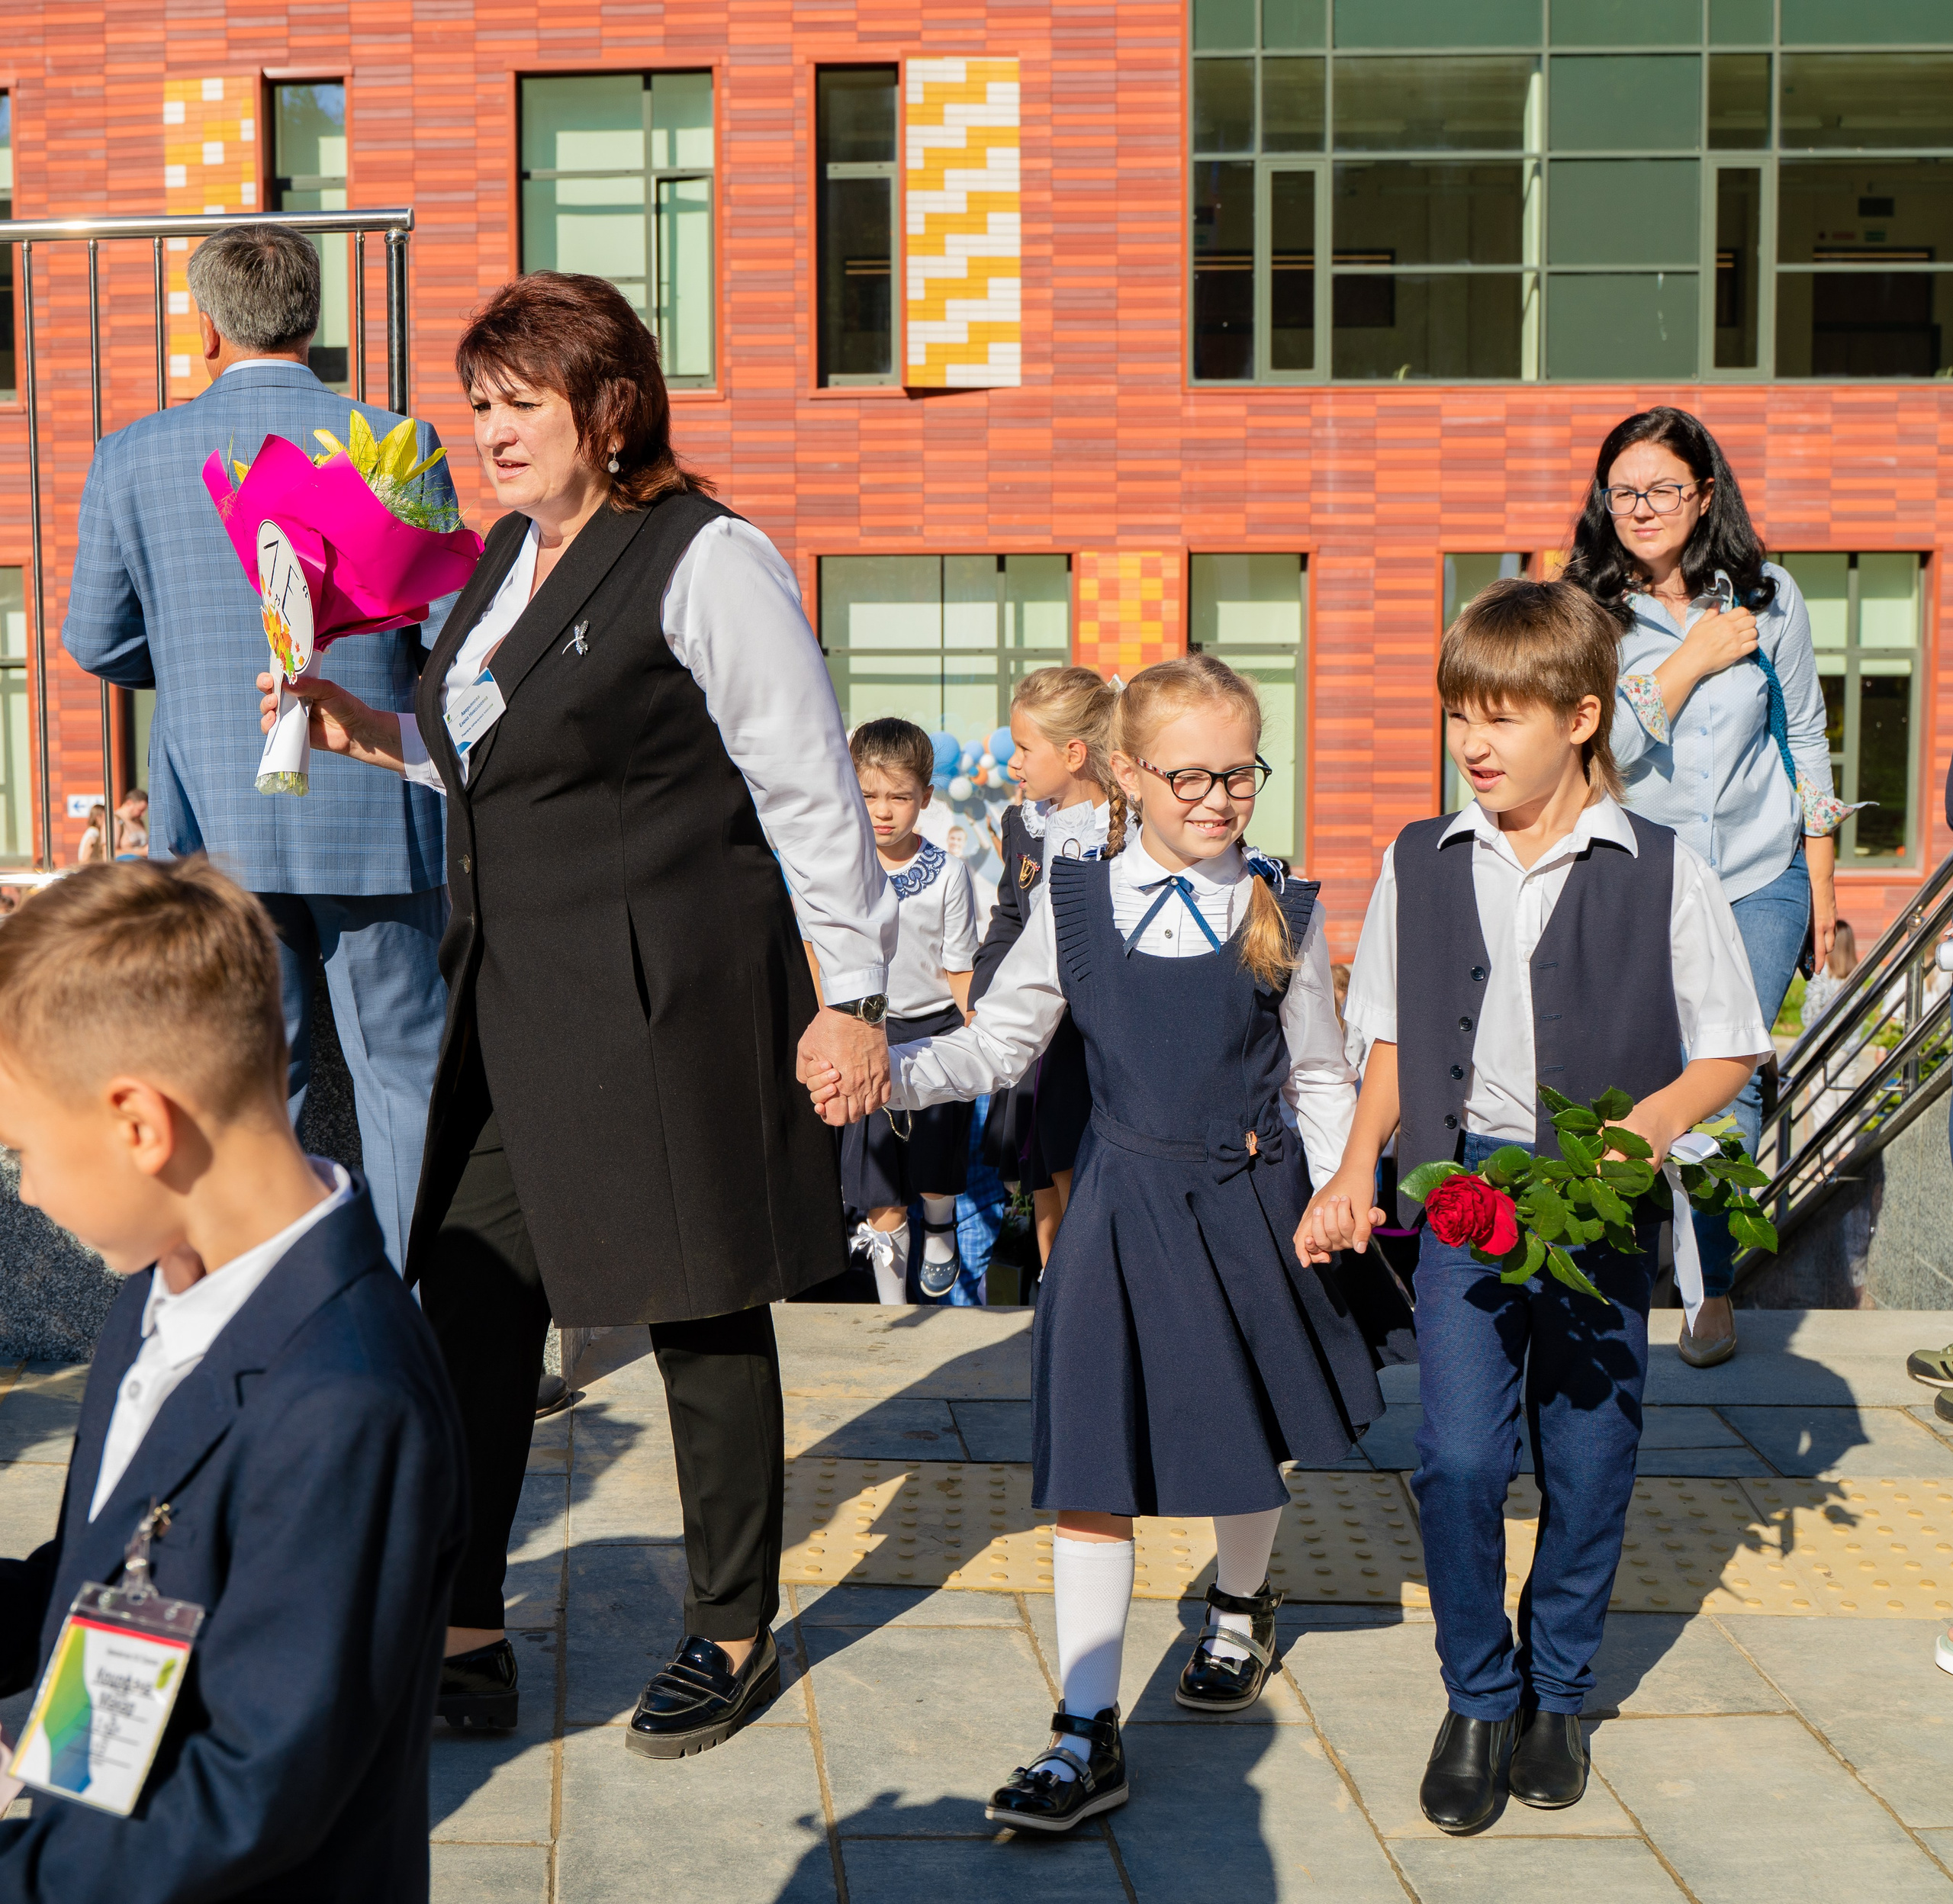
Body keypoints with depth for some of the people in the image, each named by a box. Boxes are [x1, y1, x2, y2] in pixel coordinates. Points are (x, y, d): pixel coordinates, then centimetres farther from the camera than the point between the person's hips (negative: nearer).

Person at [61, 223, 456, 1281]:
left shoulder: (133, 458, -2)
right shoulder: (398, 447, -6)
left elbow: (94, 640, 5)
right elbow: (454, 634, -4)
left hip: (216, 821, 1)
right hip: (371, 811, -1)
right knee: (404, 1073, 7)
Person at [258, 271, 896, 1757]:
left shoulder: (708, 562, -11)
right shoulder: (505, 558, 13)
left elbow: (814, 791, -10)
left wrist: (853, 995, -11)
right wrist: (371, 735, 8)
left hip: (668, 995, -7)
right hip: (511, 992, 8)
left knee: (705, 1312, 5)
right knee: (469, 1294, 6)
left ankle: (736, 1635, 22)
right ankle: (464, 1637, 17)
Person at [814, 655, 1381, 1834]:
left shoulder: (1282, 915, -3)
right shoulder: (1078, 906, -2)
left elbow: (1320, 1079, 6)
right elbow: (997, 1044, 3)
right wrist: (886, 1073, -13)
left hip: (1248, 1204, 1)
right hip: (1123, 1206, 0)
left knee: (1248, 1433, 18)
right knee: (1093, 1464, -5)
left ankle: (1242, 1606, 50)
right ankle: (1088, 1735, 1)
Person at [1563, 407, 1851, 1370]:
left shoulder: (1768, 598, 1)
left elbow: (1804, 738, 9)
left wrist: (1820, 880, 10)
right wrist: (1692, 660, -16)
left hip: (1757, 883, 1)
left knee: (1728, 1082, -6)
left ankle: (1713, 1288, 11)